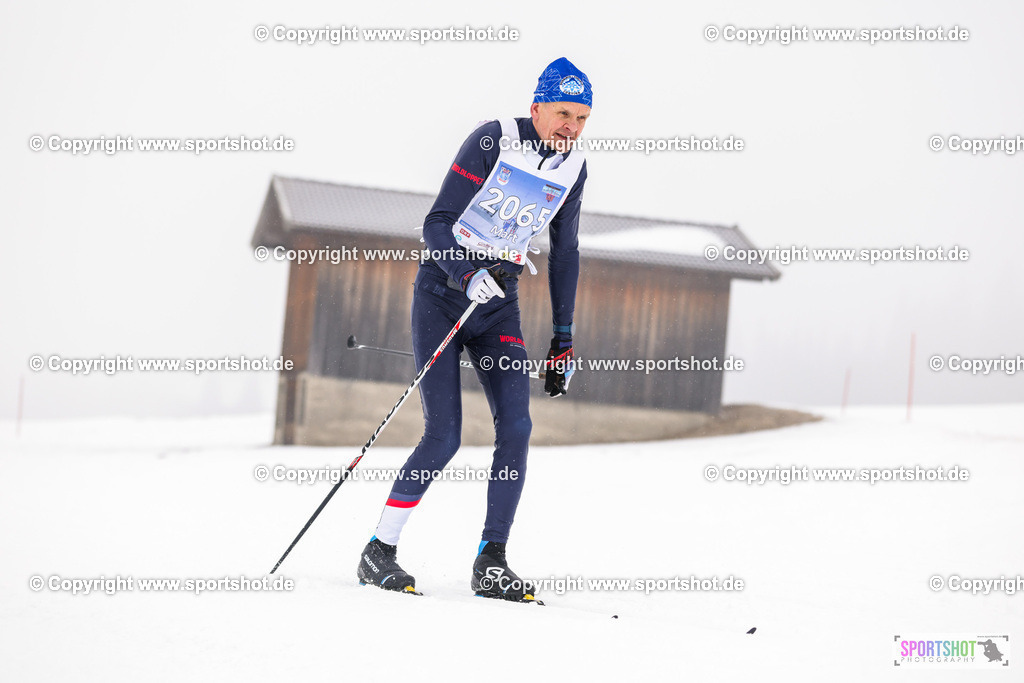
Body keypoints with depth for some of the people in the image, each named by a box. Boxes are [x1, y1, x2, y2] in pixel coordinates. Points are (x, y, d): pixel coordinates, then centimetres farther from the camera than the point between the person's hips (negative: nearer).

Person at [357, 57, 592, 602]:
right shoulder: (493, 142, -14)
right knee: (444, 437, -12)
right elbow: (436, 223, -14)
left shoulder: (573, 167, 3)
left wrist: (564, 340, 13)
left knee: (516, 427, -11)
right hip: (444, 291, -5)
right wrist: (468, 273, -32)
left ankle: (491, 565, -3)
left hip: (499, 300, 5)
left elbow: (564, 253, 14)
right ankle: (378, 554, 1)